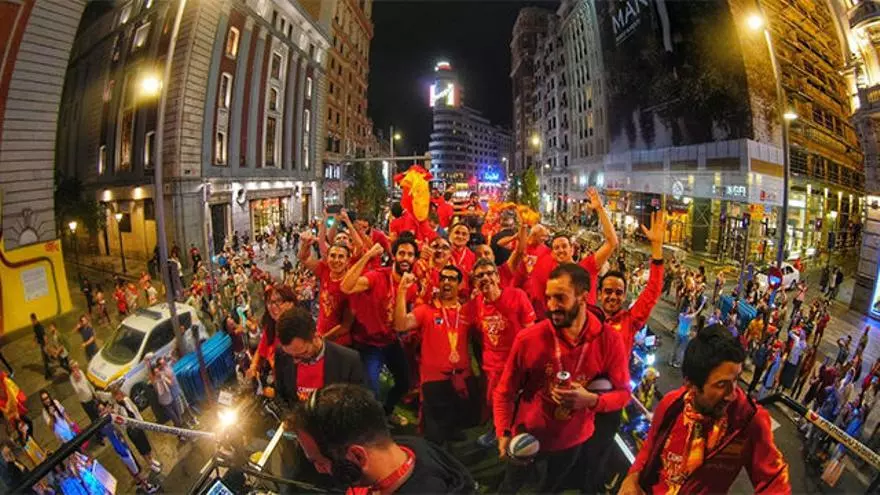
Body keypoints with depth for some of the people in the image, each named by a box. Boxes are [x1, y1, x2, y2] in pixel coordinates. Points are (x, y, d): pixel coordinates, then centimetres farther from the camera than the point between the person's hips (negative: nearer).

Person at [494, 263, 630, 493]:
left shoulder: (610, 342, -20)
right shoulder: (528, 338, -23)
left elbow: (623, 392, -10)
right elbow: (505, 391, -13)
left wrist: (592, 400, -30)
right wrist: (504, 433, -25)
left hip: (573, 442, 2)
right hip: (526, 437, -1)